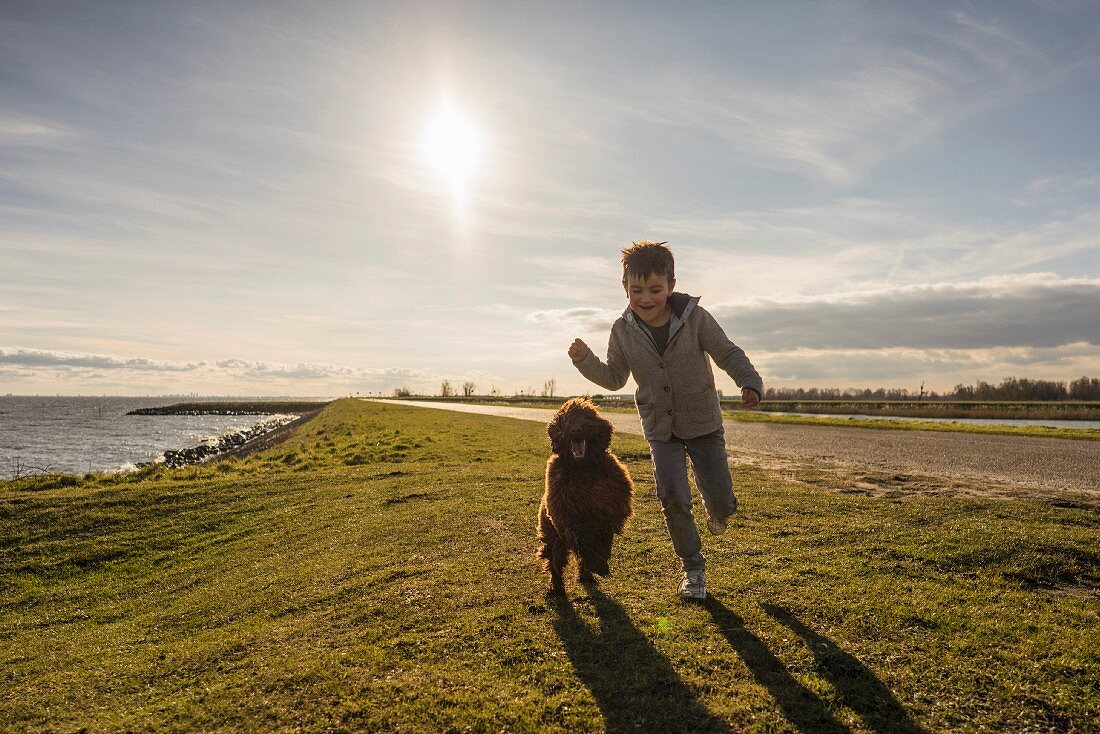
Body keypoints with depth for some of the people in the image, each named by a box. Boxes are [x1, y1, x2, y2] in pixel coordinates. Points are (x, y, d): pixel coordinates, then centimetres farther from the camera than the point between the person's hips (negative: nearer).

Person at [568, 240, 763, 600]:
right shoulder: (623, 331, -7)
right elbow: (615, 377, 4)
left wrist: (750, 382, -26)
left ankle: (717, 511, 44)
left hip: (704, 425, -1)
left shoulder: (695, 317, -14)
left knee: (722, 503, 2)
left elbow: (729, 354, -8)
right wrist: (585, 361, -13)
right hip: (660, 430, 1)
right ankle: (693, 567, 15)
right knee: (673, 499, -9)